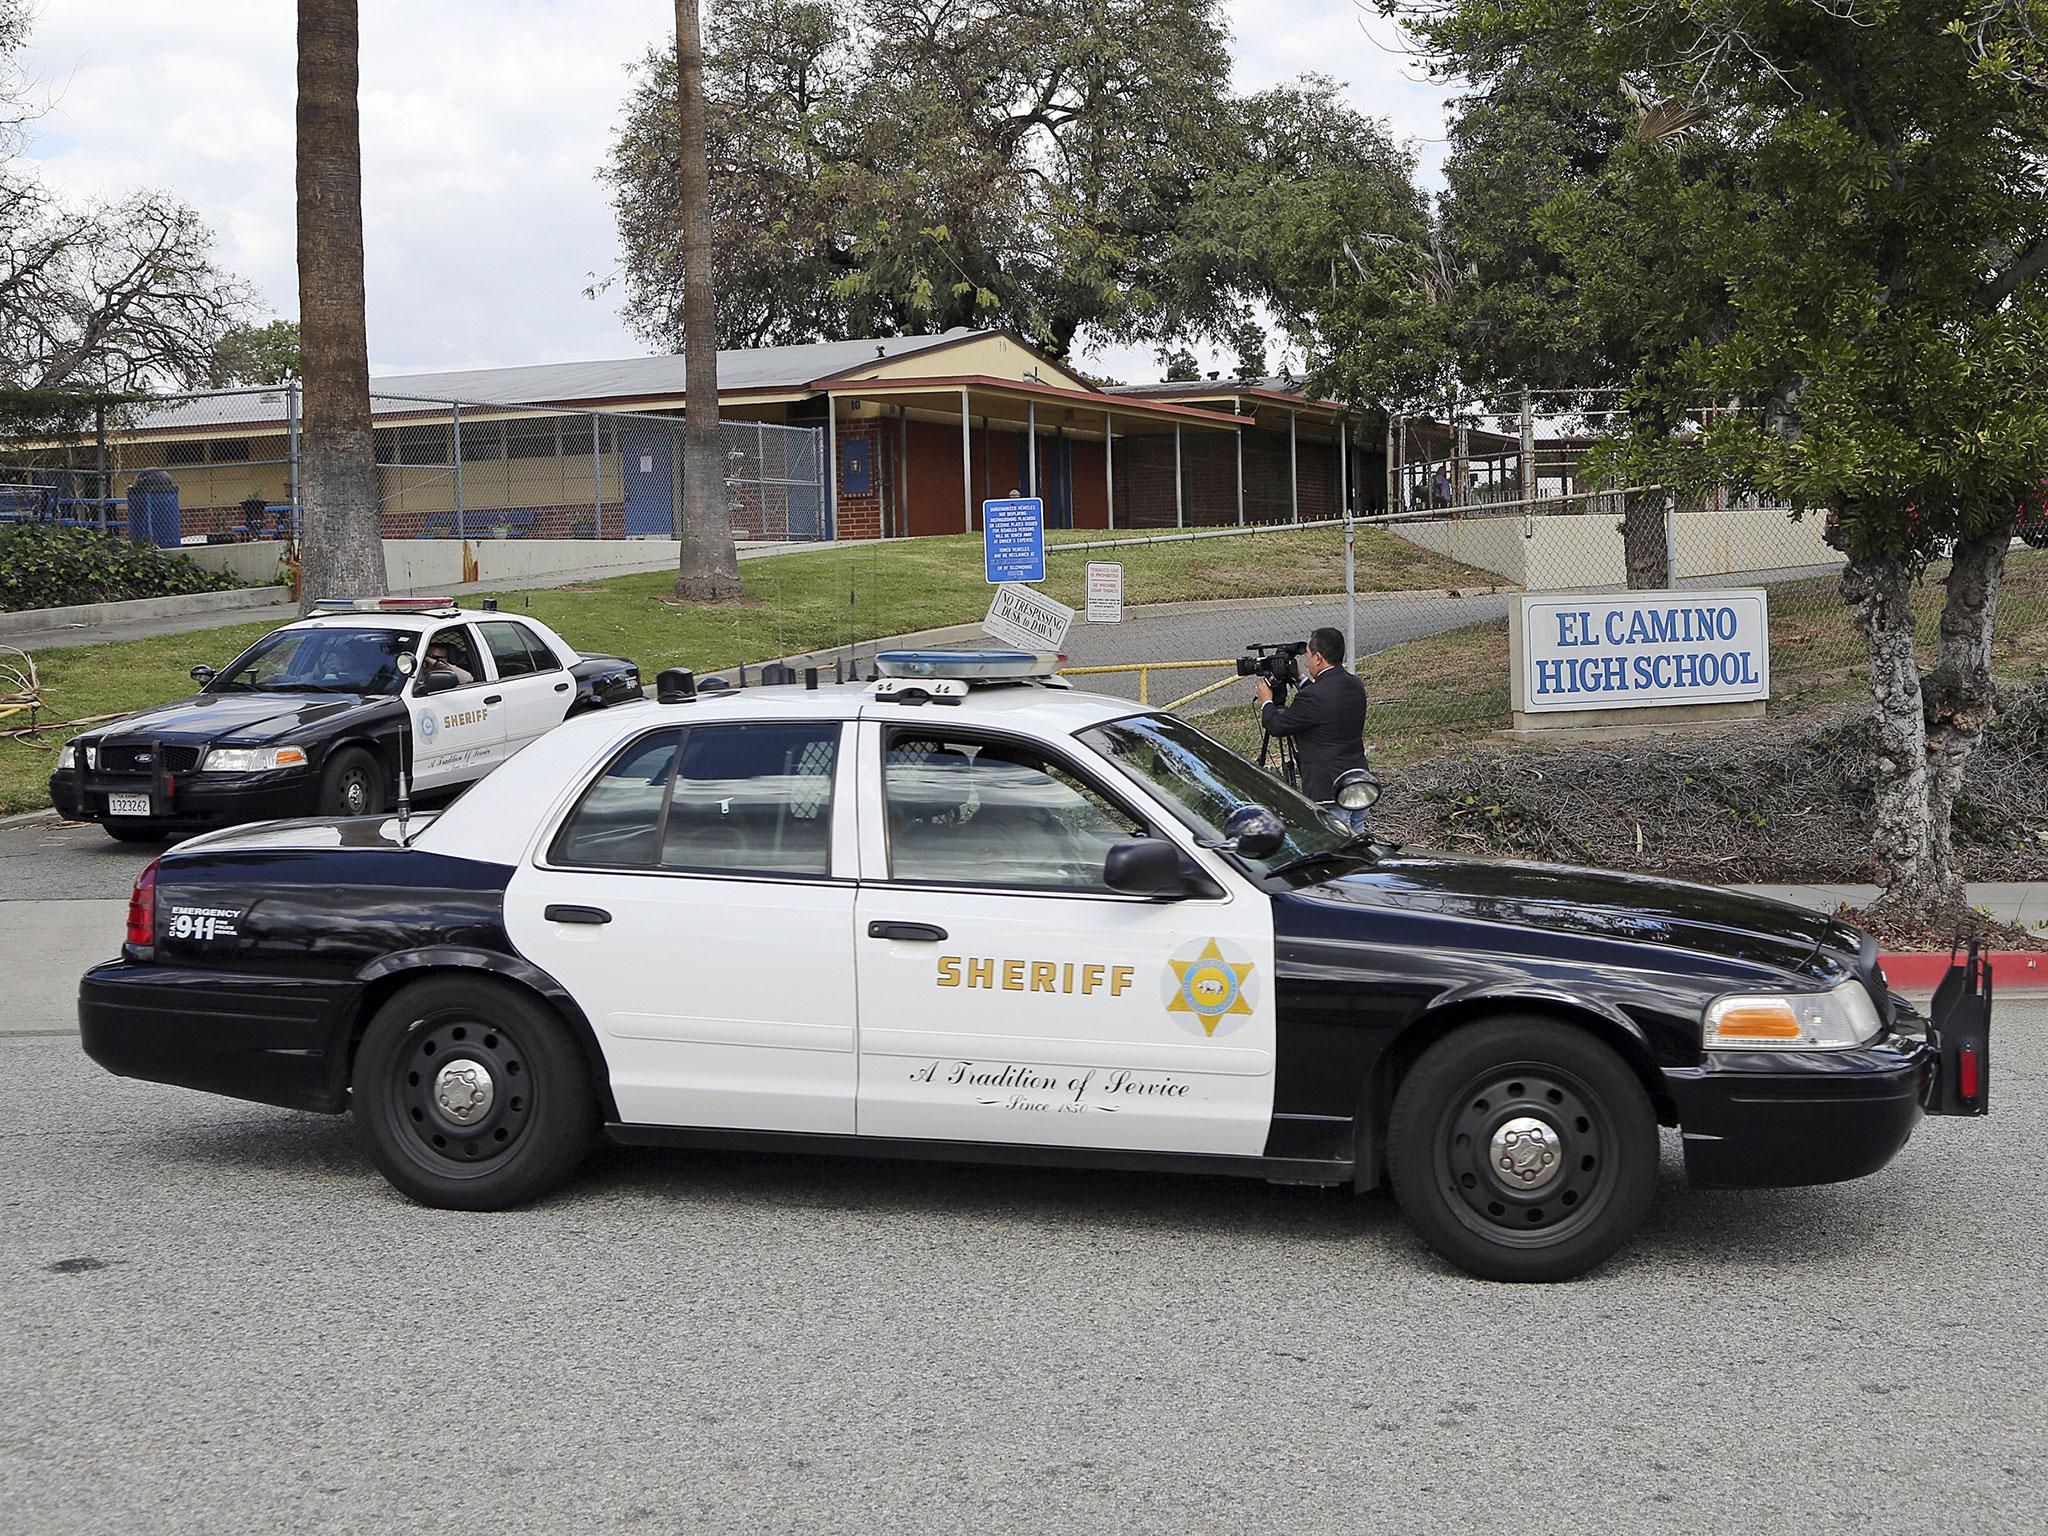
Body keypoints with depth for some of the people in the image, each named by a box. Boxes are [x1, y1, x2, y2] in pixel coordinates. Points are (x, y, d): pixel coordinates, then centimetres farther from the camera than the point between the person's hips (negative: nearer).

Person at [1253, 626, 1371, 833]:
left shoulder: (1314, 696, -22)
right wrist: (1302, 679, 28)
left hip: (1330, 791, -9)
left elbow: (1278, 725, -9)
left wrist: (1266, 702, 10)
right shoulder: (1355, 685, 4)